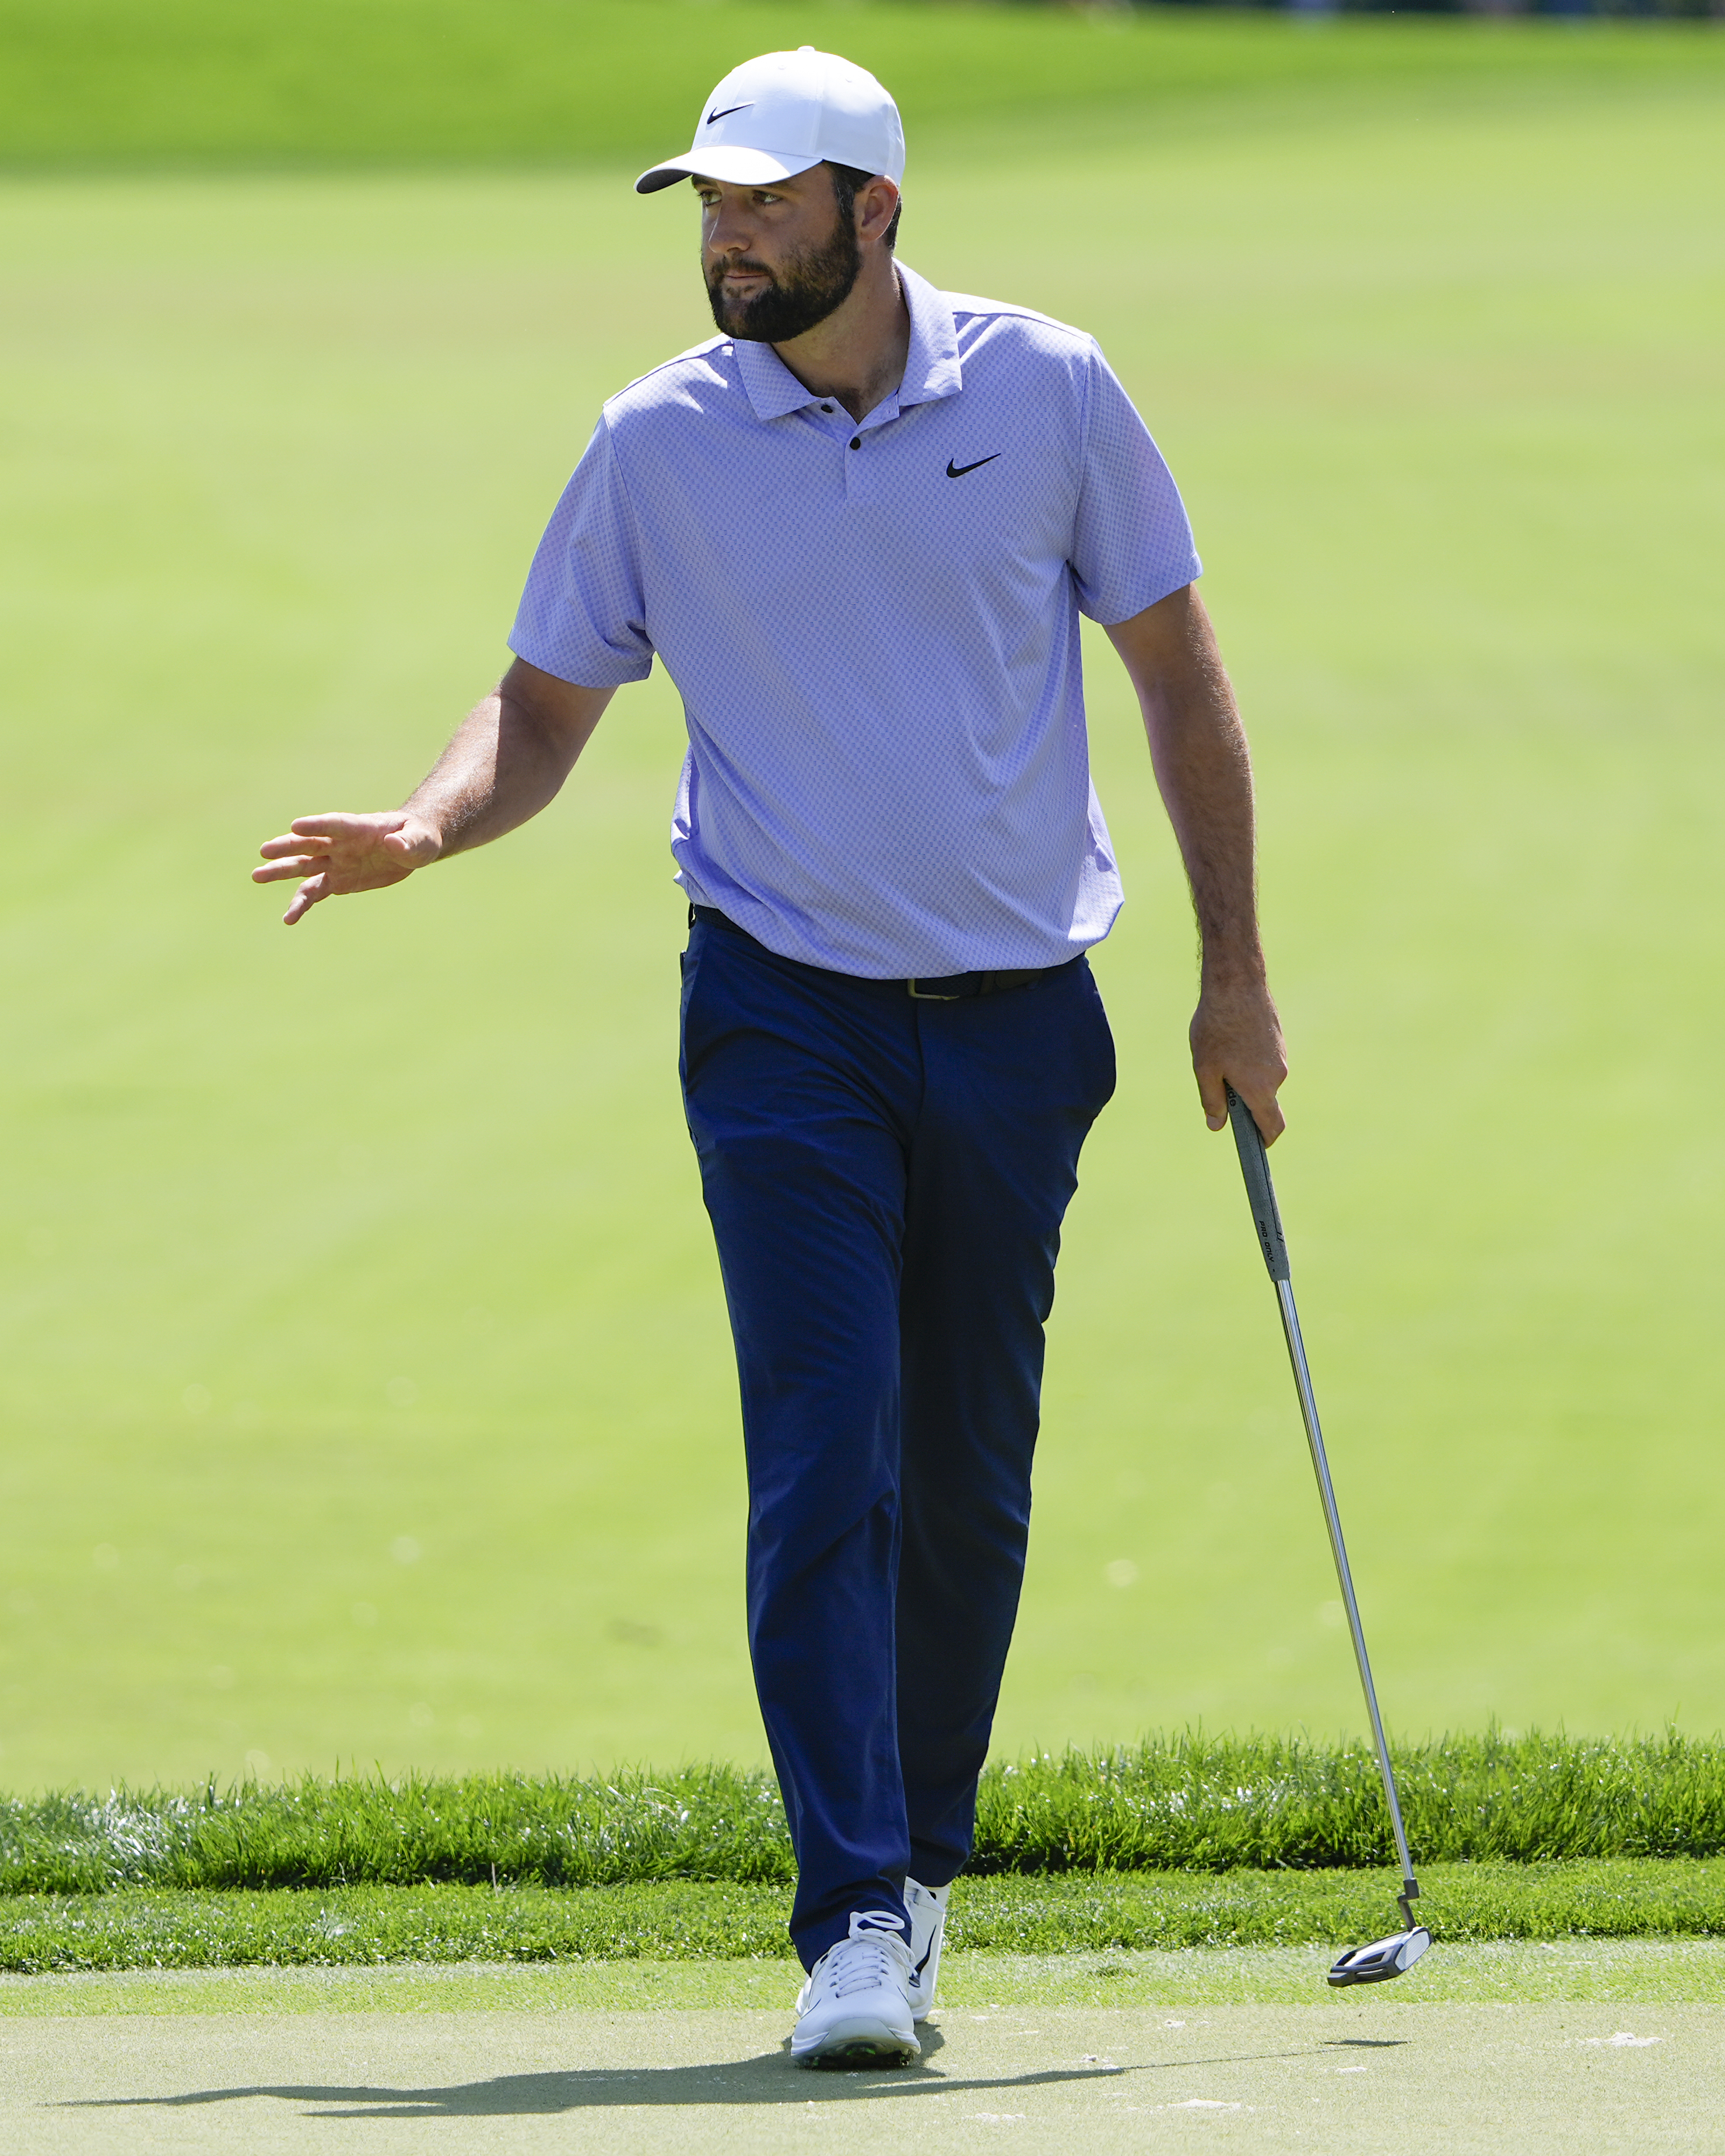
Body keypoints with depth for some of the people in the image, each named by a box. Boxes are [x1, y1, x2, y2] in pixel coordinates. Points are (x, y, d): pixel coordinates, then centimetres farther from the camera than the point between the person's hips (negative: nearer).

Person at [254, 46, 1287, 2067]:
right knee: (828, 1462, -13)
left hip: (1015, 1012, 1)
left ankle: (920, 1862, 23)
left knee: (970, 1475, 6)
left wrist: (1233, 964, 5)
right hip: (784, 1011, -1)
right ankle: (853, 1922, -15)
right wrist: (426, 829, -17)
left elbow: (1177, 672, 7)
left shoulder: (1048, 393, -2)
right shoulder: (660, 442, -2)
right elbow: (543, 705, 5)